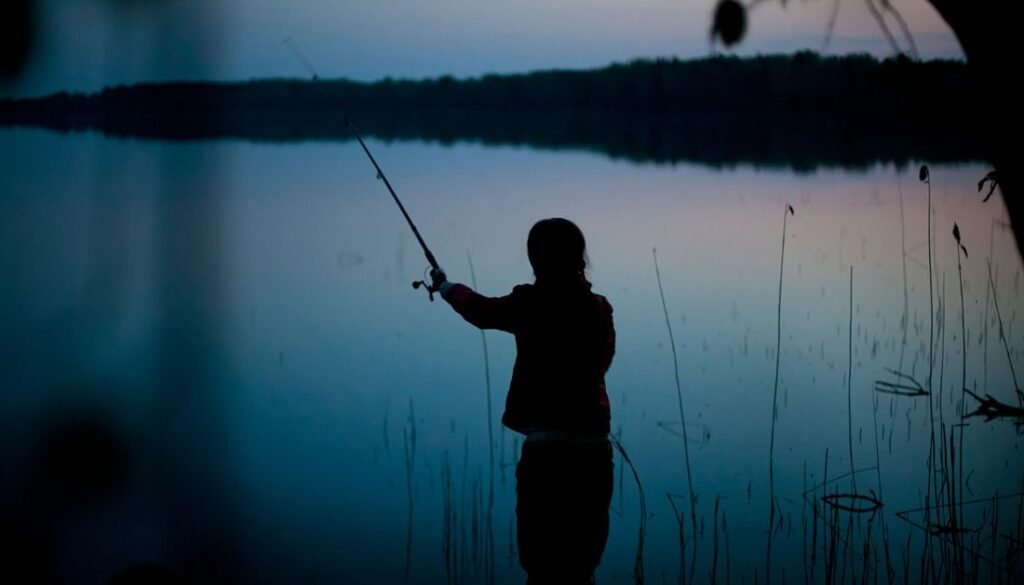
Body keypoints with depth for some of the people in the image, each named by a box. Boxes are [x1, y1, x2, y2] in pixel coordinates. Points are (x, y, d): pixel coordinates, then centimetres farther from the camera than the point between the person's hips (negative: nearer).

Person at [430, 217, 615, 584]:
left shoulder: (532, 304, -4)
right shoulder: (600, 309, 6)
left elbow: (481, 310, 14)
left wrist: (446, 287, 36)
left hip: (548, 452, -5)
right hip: (593, 453, 5)